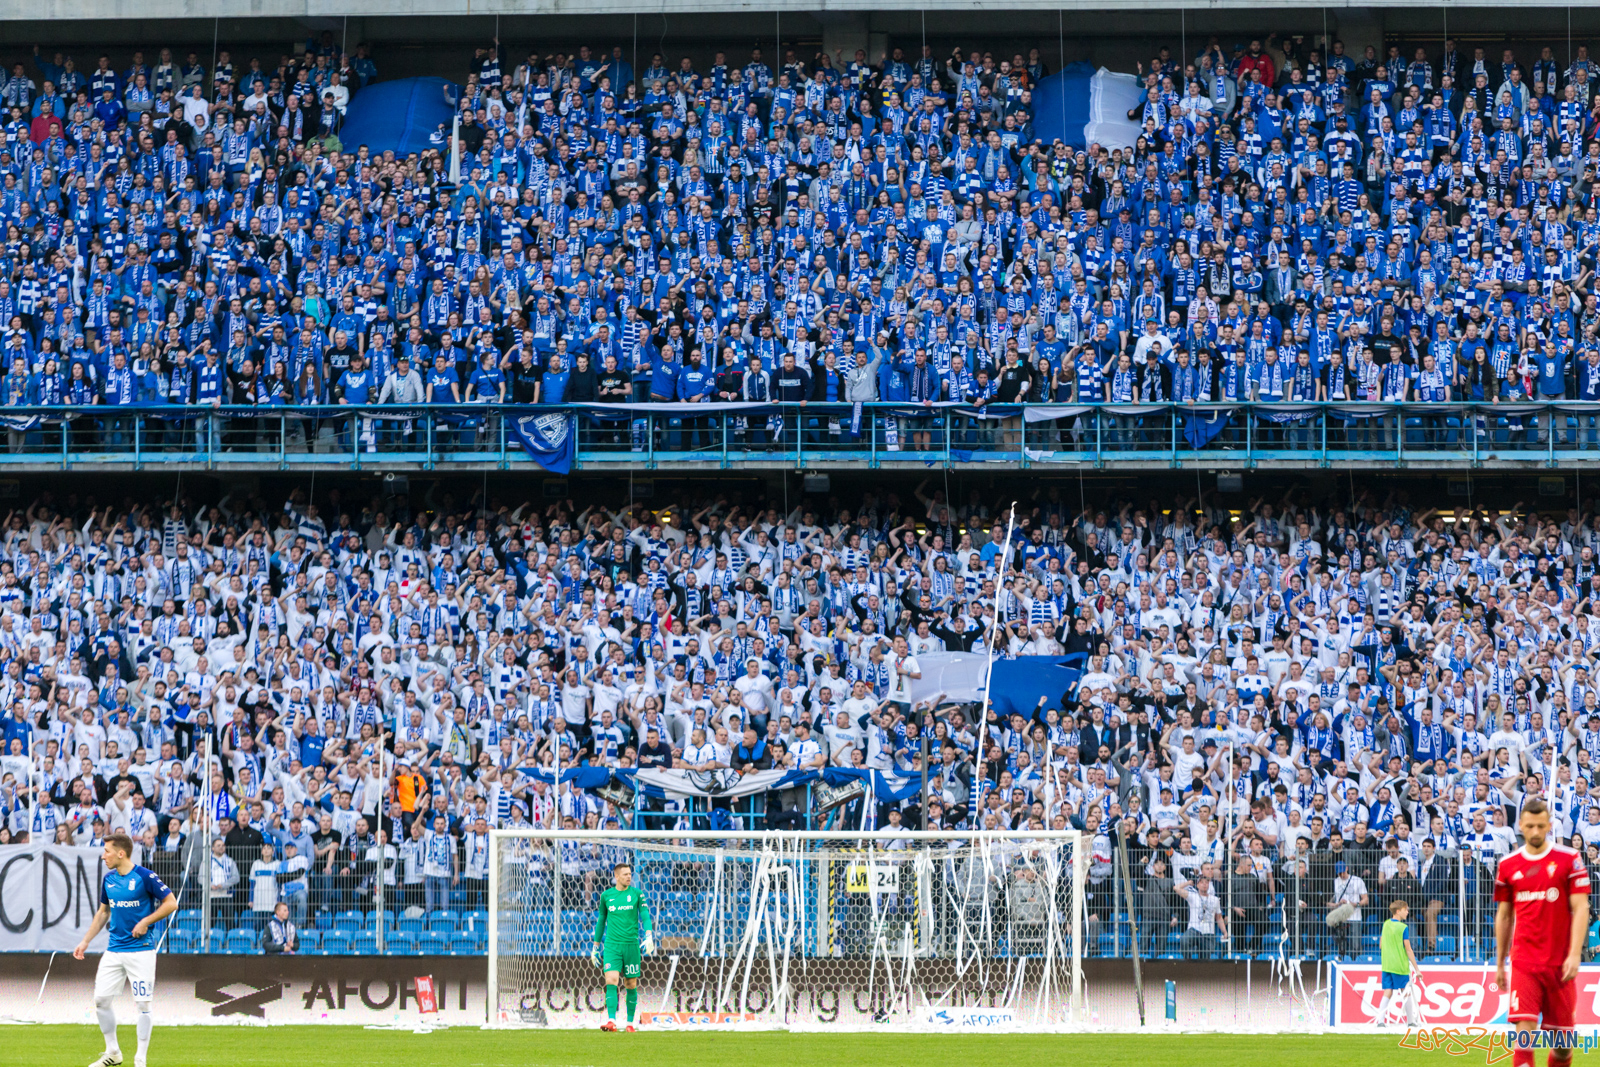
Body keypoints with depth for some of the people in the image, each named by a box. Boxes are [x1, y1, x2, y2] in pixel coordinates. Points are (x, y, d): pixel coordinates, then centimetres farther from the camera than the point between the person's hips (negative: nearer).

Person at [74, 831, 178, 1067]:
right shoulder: (108, 879, 8)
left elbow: (171, 903, -9)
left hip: (140, 949, -6)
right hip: (114, 949, 6)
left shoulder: (145, 876, -12)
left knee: (143, 1004, -4)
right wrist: (85, 941, 16)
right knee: (101, 999, 2)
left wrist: (145, 922, -16)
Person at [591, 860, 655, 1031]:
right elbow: (601, 920, 17)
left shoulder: (636, 894, 4)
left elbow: (645, 915, -2)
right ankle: (611, 1020, -24)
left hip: (631, 945, 0)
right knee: (611, 980, -16)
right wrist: (596, 945, 18)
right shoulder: (606, 895, 8)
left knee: (631, 985, 5)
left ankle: (630, 1022, 18)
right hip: (612, 945, 0)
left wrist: (648, 935, -20)